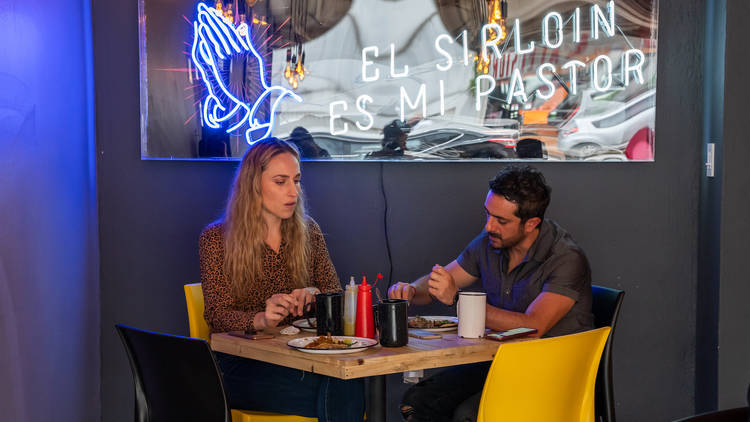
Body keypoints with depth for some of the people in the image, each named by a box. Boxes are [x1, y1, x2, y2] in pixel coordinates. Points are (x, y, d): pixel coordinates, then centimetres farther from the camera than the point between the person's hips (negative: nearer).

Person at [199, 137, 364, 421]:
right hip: (242, 363, -4)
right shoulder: (216, 239, 1)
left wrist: (314, 294, -12)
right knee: (333, 393, -32)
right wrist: (260, 319, -28)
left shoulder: (308, 232, 13)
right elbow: (217, 317, -6)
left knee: (347, 386, -32)